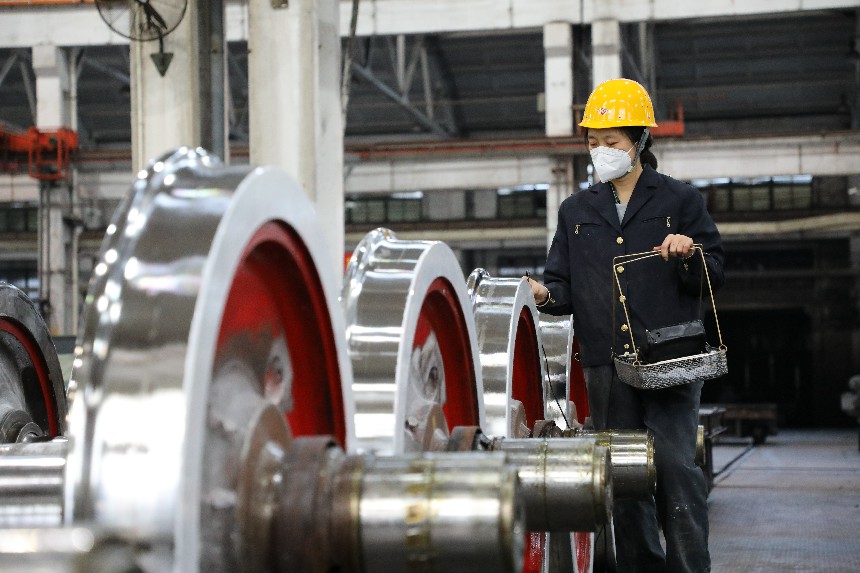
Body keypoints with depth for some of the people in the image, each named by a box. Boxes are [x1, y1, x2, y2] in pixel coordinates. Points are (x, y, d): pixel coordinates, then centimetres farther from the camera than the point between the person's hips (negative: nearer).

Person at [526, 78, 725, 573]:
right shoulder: (576, 211, 16)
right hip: (606, 364, 3)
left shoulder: (680, 200, 8)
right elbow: (566, 286, 13)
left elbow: (715, 274, 6)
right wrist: (545, 294, -8)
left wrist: (688, 256, -15)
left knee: (674, 466, -9)